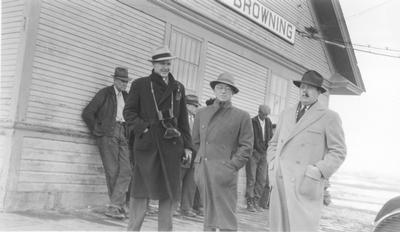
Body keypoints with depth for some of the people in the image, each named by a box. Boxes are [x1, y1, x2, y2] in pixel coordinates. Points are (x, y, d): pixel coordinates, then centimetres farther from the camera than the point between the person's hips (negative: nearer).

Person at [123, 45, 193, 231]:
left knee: (169, 191, 4)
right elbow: (129, 112, 6)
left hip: (171, 145, 3)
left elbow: (183, 119, 15)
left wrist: (187, 146, 9)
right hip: (147, 144, -3)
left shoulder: (178, 88, 16)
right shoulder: (140, 84, 7)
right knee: (141, 190, -1)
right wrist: (143, 128, -9)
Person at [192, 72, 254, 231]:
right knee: (208, 213, 10)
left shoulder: (242, 116, 4)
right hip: (202, 170, 4)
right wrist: (201, 161, 10)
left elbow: (246, 146, 1)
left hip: (224, 172, -3)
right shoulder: (201, 113, 14)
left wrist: (232, 166, -8)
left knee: (226, 217, -5)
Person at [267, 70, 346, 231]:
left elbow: (338, 151, 1)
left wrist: (318, 171, -11)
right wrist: (273, 166, 8)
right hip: (279, 182, 5)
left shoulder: (329, 117, 4)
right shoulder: (286, 115, 20)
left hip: (304, 185, -5)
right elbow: (274, 143, 25)